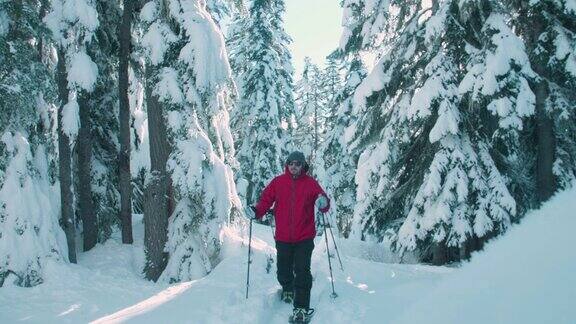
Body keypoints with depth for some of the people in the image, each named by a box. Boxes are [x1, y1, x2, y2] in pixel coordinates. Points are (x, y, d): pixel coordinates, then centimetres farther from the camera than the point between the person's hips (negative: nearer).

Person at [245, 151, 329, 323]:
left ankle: (301, 308, -1)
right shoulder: (278, 182, 3)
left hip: (304, 237, -2)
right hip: (283, 237, 2)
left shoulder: (310, 183, 0)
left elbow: (323, 203, -4)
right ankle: (288, 289, 45)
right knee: (283, 270, 14)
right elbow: (266, 199, 4)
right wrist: (256, 211, -13)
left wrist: (323, 203, -26)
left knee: (302, 272, -8)